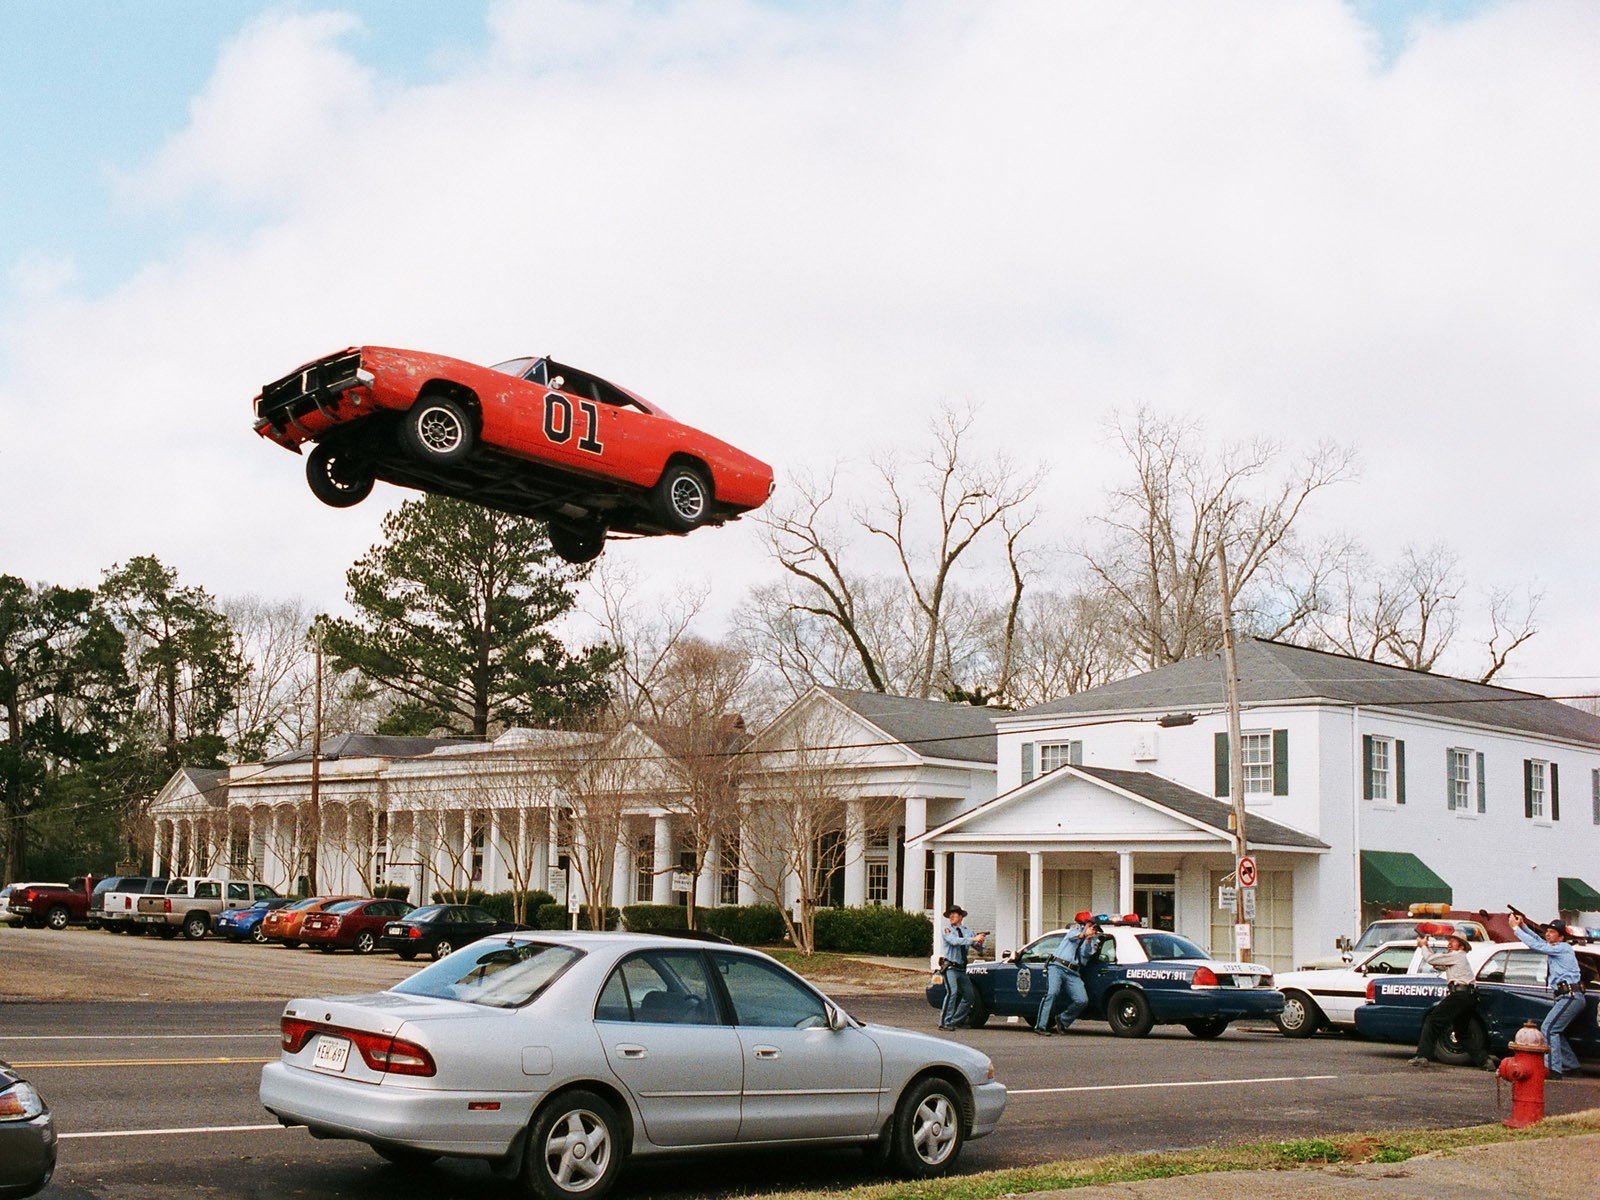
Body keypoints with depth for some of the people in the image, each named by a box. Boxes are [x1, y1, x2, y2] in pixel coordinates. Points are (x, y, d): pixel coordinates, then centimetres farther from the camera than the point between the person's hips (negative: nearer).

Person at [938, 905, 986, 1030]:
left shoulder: (967, 931, 11)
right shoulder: (947, 930, -3)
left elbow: (978, 946, 7)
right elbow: (955, 941, -22)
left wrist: (980, 941, -17)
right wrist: (973, 939, -29)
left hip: (961, 968, 6)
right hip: (949, 967, -6)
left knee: (970, 994, 9)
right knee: (952, 992, -23)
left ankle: (956, 1020, 21)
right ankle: (944, 1022, -22)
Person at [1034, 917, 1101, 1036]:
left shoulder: (1094, 941, 24)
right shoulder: (1075, 931, 19)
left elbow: (1086, 954, 4)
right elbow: (1072, 936, -8)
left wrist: (1088, 941, -14)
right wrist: (1082, 935, -30)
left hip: (1073, 974, 3)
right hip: (1057, 967, -3)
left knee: (1082, 1000, -15)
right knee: (1051, 993, -24)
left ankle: (1062, 1021, 7)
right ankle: (1040, 1027, -24)